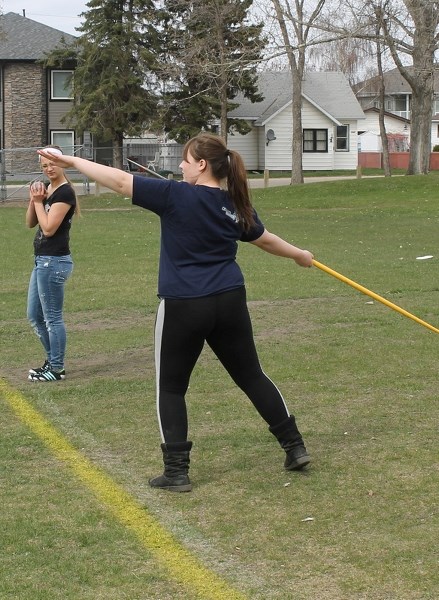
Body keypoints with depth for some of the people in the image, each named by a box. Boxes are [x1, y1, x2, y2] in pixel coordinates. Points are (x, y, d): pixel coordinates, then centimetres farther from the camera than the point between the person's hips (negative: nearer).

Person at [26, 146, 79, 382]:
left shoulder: (65, 192, -15)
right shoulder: (47, 188, 12)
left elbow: (48, 228, -19)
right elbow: (30, 223, 10)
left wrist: (39, 201, -11)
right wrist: (34, 200, -5)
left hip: (54, 261, -10)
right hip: (43, 260, 10)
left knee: (52, 317, -1)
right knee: (34, 316, 17)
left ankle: (57, 369, 9)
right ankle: (53, 360, 28)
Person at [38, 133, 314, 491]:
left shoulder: (176, 195, -12)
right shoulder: (236, 207, 7)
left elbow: (120, 181, -12)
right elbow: (266, 240, 23)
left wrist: (73, 161, -2)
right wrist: (300, 255, 43)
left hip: (183, 307, -5)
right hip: (230, 303, 5)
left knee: (171, 387, 9)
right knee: (252, 377, 18)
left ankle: (177, 471, 7)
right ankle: (295, 448, 23)